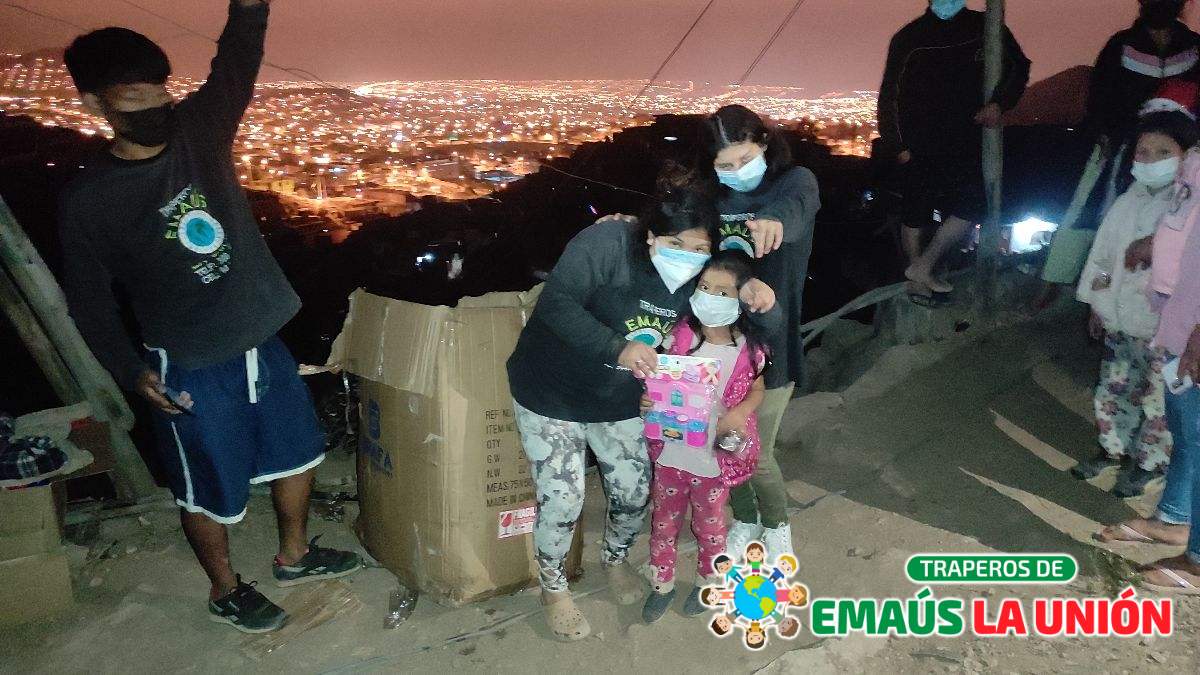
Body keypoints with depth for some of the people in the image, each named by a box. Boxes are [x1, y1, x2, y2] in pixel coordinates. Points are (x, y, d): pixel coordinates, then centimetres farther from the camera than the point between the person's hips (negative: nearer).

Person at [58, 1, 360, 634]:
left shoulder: (199, 129, -3)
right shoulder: (85, 200, -11)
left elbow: (237, 59, -16)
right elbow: (89, 300, -4)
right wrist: (131, 369, -14)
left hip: (264, 344, 5)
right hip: (192, 370, -4)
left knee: (296, 452, 19)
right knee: (209, 489, 11)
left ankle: (295, 555, 43)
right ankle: (225, 590, 37)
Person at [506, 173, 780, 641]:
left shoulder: (696, 278, -9)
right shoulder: (606, 244, -26)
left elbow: (764, 329, -5)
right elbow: (555, 305, -34)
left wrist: (755, 298, -29)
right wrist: (617, 348, -43)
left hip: (620, 404, 5)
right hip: (552, 397, -5)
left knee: (633, 492, 11)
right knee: (561, 501, -3)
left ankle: (615, 559, 45)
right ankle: (553, 589, 27)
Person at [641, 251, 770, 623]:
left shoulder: (748, 348, -14)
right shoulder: (680, 335, -12)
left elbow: (756, 390, 2)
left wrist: (738, 414, -17)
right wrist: (648, 400, -19)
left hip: (716, 457, -1)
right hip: (671, 450, 2)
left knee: (709, 523, 20)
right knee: (664, 519, 18)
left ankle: (710, 579, 47)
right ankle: (662, 582, 41)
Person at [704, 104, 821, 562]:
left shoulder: (795, 181, -9)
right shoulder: (713, 196, 5)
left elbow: (796, 203, -32)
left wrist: (776, 219, -57)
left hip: (770, 342, -4)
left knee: (755, 454, 1)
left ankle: (777, 525, 32)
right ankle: (745, 520, 41)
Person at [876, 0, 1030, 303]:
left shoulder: (984, 28, 6)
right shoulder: (909, 37, 1)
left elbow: (1018, 67, 15)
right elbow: (890, 94, 0)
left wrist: (999, 102, -5)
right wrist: (897, 143, -7)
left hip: (966, 139, 3)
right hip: (921, 144, -2)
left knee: (972, 206, -8)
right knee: (917, 212, 3)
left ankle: (921, 268, 3)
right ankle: (918, 277, 16)